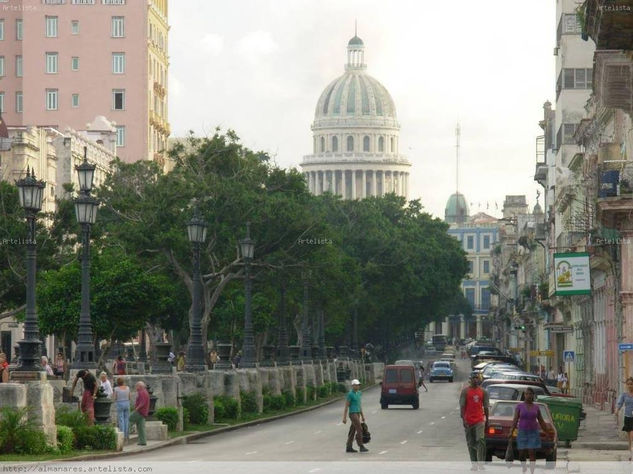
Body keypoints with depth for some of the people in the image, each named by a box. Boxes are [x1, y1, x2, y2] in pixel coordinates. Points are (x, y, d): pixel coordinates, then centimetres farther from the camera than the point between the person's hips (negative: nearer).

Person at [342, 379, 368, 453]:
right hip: (353, 414, -9)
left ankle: (349, 448, 12)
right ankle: (361, 447, -11)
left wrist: (362, 416, 19)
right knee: (359, 430, -13)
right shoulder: (350, 394, -13)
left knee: (352, 431, 9)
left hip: (357, 414, 9)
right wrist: (344, 418, -13)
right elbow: (346, 406, -12)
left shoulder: (359, 393, 13)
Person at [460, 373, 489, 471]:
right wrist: (463, 419, -12)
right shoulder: (465, 391, 1)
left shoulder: (483, 392, 8)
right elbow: (462, 406, -3)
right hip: (468, 421, 0)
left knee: (480, 440, -17)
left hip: (479, 420, 0)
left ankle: (481, 463, -15)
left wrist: (487, 419, 14)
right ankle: (474, 464, 14)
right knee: (471, 443, 5)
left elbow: (485, 407, 14)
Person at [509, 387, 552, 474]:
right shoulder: (519, 406, 0)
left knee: (532, 454, -9)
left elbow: (541, 421, 11)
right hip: (522, 433, 0)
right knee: (521, 454, 2)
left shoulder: (536, 407, 5)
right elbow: (515, 420, -4)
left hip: (533, 433, 0)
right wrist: (511, 433, -14)